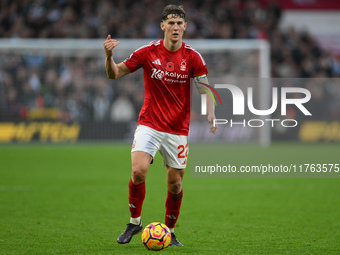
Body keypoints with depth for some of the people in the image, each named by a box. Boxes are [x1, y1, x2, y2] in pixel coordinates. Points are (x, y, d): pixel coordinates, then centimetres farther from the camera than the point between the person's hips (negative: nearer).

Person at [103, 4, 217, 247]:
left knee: (175, 183, 3)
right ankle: (135, 222, 0)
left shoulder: (192, 57, -5)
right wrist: (109, 56, -19)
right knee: (139, 171, -20)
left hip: (178, 129, 1)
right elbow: (115, 73, 2)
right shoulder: (148, 52, -5)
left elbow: (205, 89, -3)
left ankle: (170, 232, 21)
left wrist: (211, 116, -21)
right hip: (149, 124, -1)